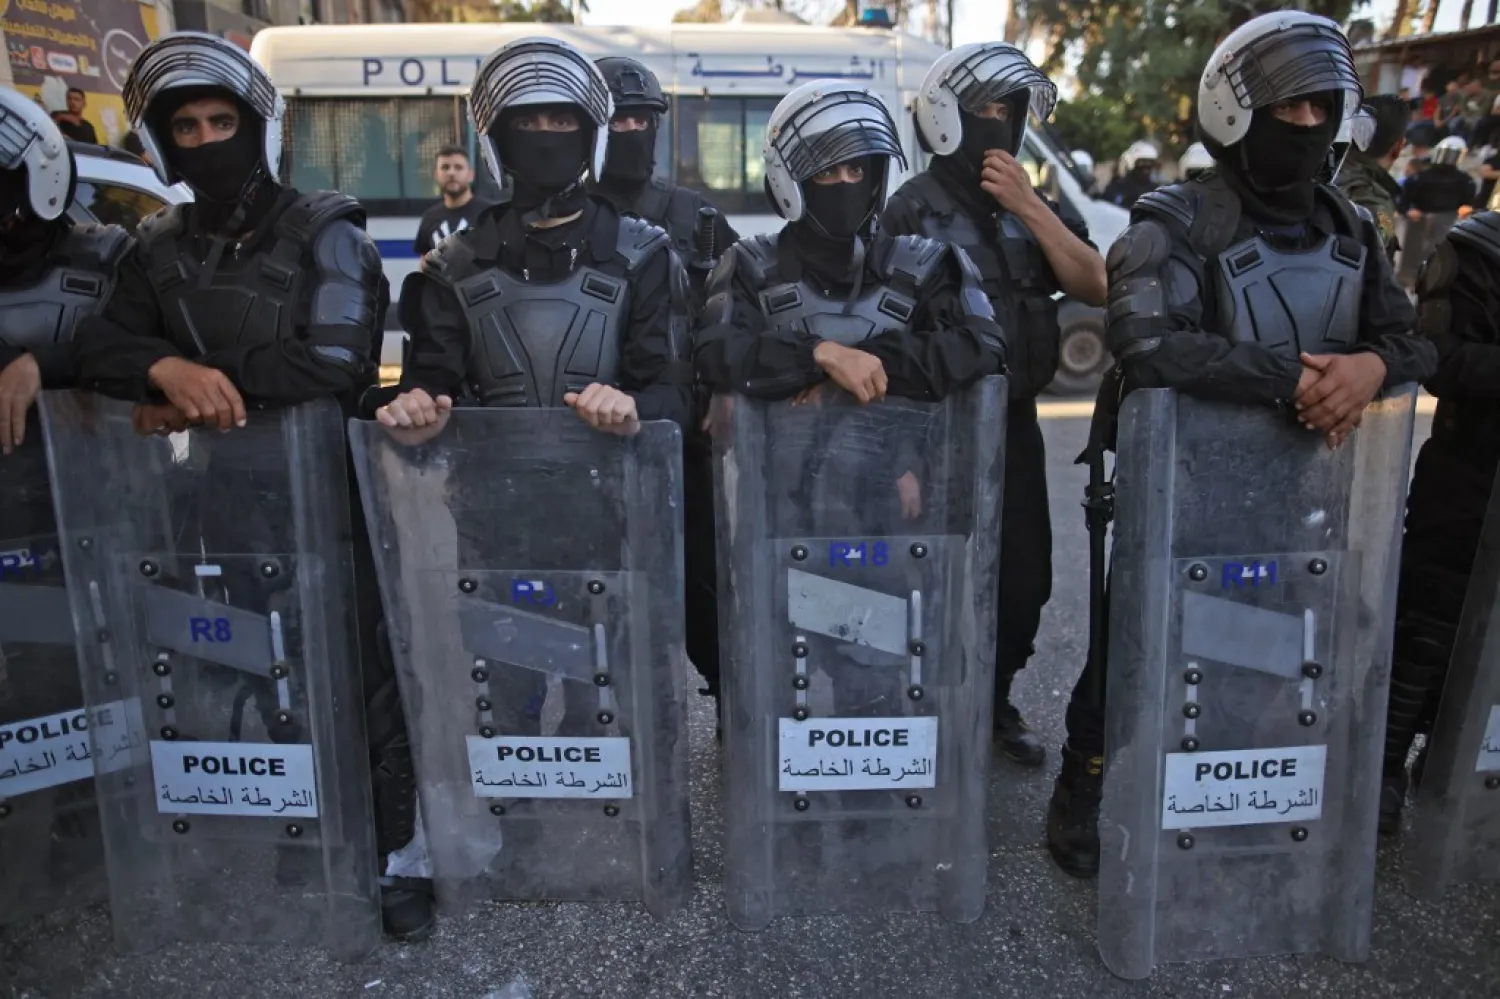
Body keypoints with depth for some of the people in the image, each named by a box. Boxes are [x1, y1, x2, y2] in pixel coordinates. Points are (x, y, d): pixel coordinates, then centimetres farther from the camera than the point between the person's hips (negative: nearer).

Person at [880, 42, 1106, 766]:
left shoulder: (1030, 207, 10)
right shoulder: (911, 211, -7)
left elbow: (1093, 288, -1)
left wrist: (1028, 207, -9)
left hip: (1015, 424, 6)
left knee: (1025, 580, 12)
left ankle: (994, 702, 32)